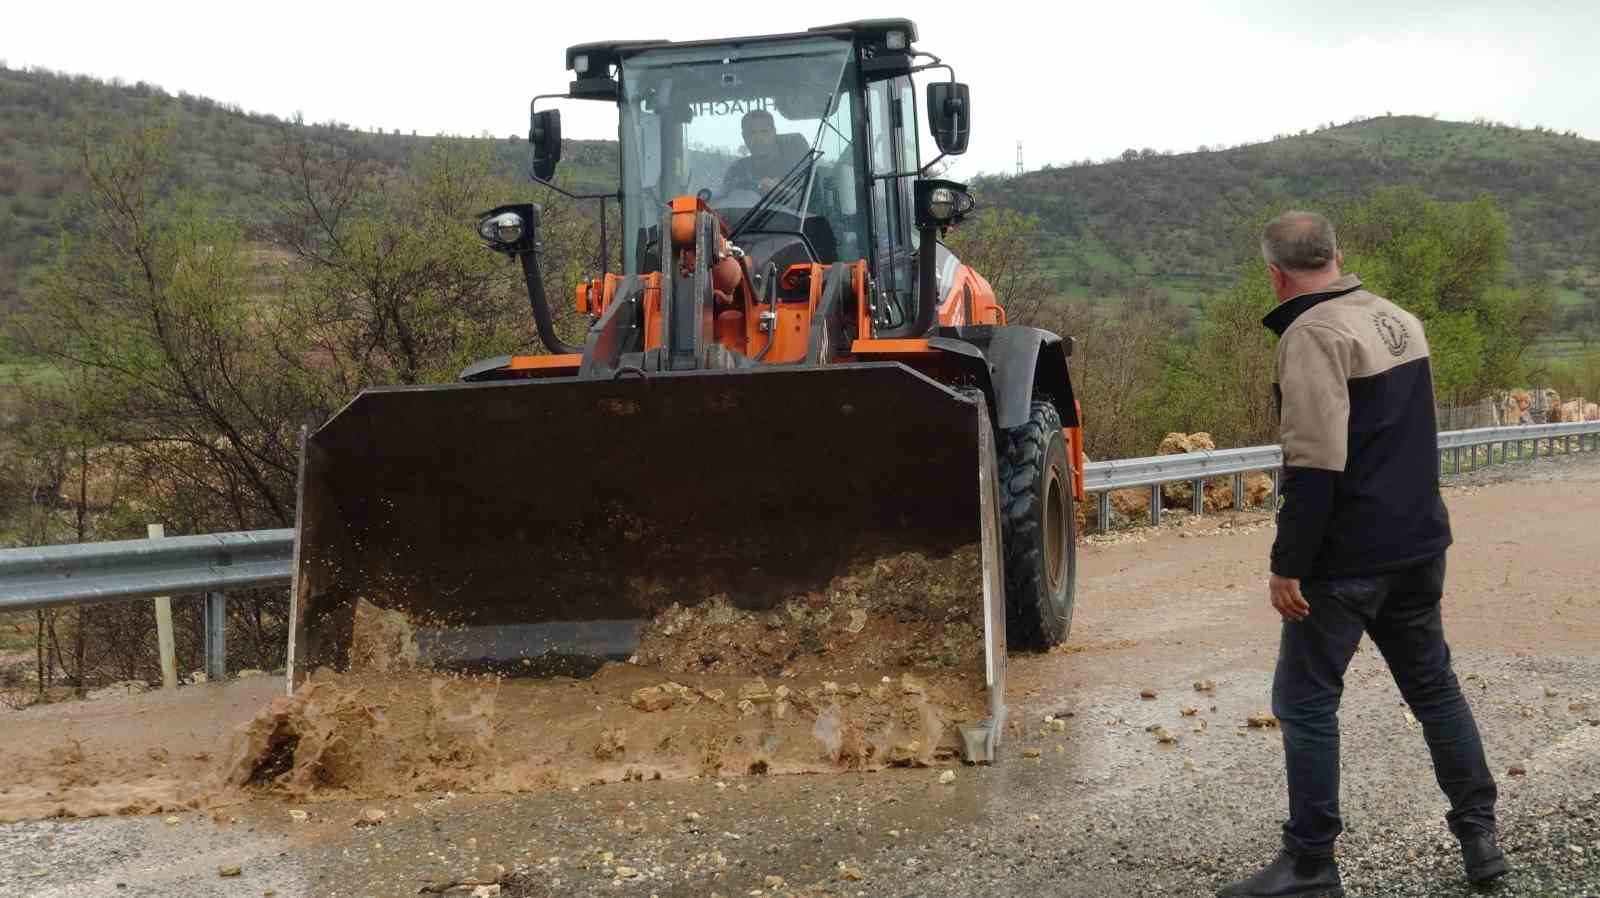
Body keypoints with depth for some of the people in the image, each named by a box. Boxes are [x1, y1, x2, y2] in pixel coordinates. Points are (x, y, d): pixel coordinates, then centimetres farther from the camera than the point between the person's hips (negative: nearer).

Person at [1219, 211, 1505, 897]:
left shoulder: (1314, 333, -16)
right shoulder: (1398, 319, 11)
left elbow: (1315, 462, -23)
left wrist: (1287, 565, -20)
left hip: (1348, 556, -8)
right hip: (1419, 545, 8)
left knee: (1306, 704, 0)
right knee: (1433, 686, 18)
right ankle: (1479, 836, 23)